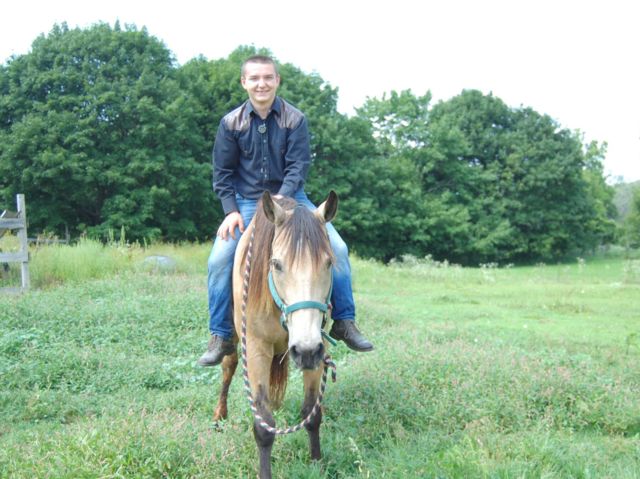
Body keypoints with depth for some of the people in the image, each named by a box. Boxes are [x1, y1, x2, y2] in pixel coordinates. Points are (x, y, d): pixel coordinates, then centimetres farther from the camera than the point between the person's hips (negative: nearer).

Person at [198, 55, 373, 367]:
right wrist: (231, 211, -12)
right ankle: (220, 338, -5)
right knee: (219, 259, -20)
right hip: (246, 203, 0)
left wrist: (280, 201, -25)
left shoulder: (294, 119, -4)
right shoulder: (231, 123, -2)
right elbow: (222, 173, 2)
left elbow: (298, 166, -10)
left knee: (337, 248, -16)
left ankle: (344, 322, 0)